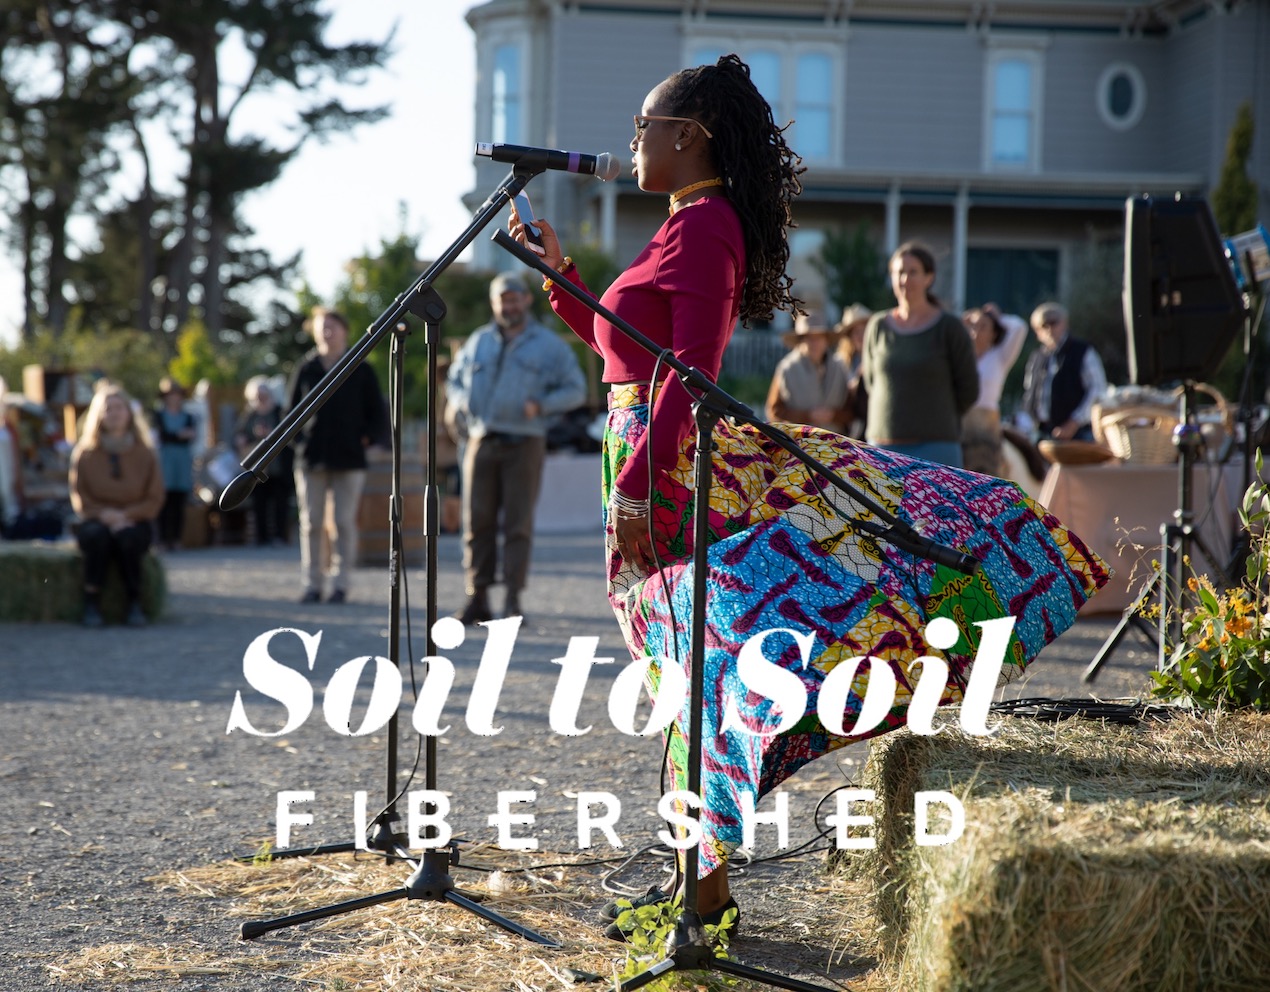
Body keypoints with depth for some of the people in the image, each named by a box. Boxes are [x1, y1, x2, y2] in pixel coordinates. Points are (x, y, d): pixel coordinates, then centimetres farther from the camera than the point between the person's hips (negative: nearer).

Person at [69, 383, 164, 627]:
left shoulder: (145, 454, 5)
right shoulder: (84, 454, 4)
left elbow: (155, 499, 0)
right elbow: (79, 498, 1)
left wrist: (126, 515, -17)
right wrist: (104, 514, -19)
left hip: (134, 522, 0)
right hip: (96, 521, 0)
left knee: (127, 538, -36)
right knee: (97, 534, -36)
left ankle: (135, 604, -26)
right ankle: (92, 604, -30)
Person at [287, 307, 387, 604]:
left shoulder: (361, 371, 5)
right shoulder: (306, 370, 8)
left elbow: (377, 415, 8)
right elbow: (293, 411, 13)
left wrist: (366, 438, -5)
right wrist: (299, 440, 0)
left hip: (350, 459, -2)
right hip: (311, 460, 2)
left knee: (344, 523, -2)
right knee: (310, 523, 2)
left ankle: (340, 583, 3)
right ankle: (311, 583, 7)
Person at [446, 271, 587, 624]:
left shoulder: (549, 345, 6)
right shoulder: (479, 341, 16)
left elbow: (575, 389, 4)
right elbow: (455, 379, 26)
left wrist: (541, 405, -12)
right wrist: (458, 401, 3)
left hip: (523, 445, -3)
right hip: (481, 443, 3)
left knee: (518, 524, -6)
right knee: (478, 521, -1)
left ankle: (513, 599, -4)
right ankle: (477, 598, 2)